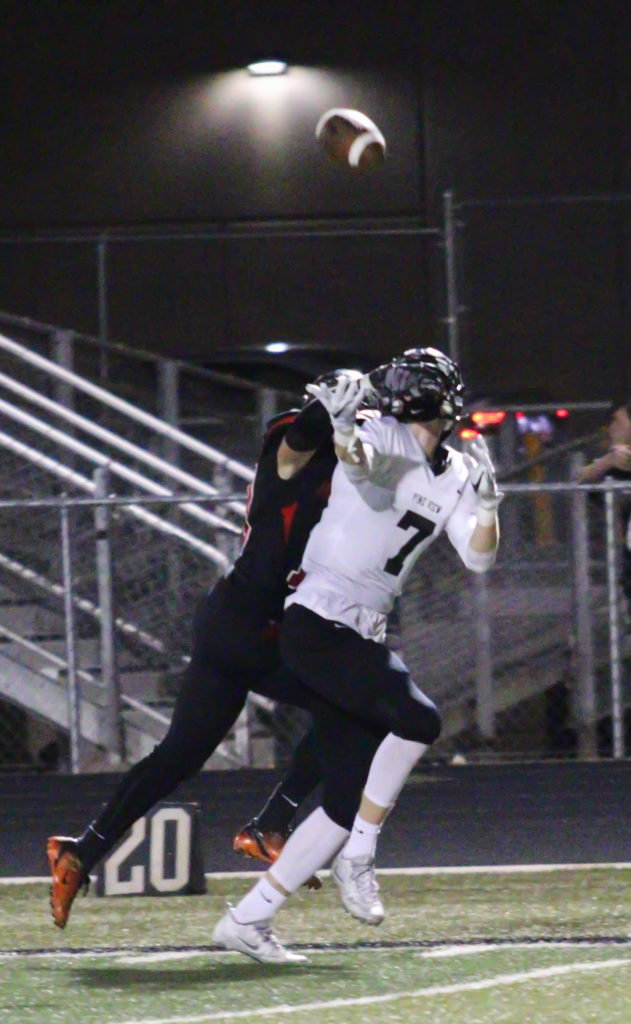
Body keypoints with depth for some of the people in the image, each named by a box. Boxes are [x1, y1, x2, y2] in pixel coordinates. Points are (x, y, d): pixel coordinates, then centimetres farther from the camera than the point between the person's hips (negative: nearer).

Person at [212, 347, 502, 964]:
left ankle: (247, 920, 7)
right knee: (418, 719, -25)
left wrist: (486, 505, -11)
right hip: (316, 627, -8)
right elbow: (360, 462, -33)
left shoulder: (454, 474, 12)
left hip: (361, 638, 9)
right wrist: (345, 435, -56)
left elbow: (477, 557, 8)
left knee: (349, 795, 3)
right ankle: (358, 857, -10)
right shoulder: (388, 440, -10)